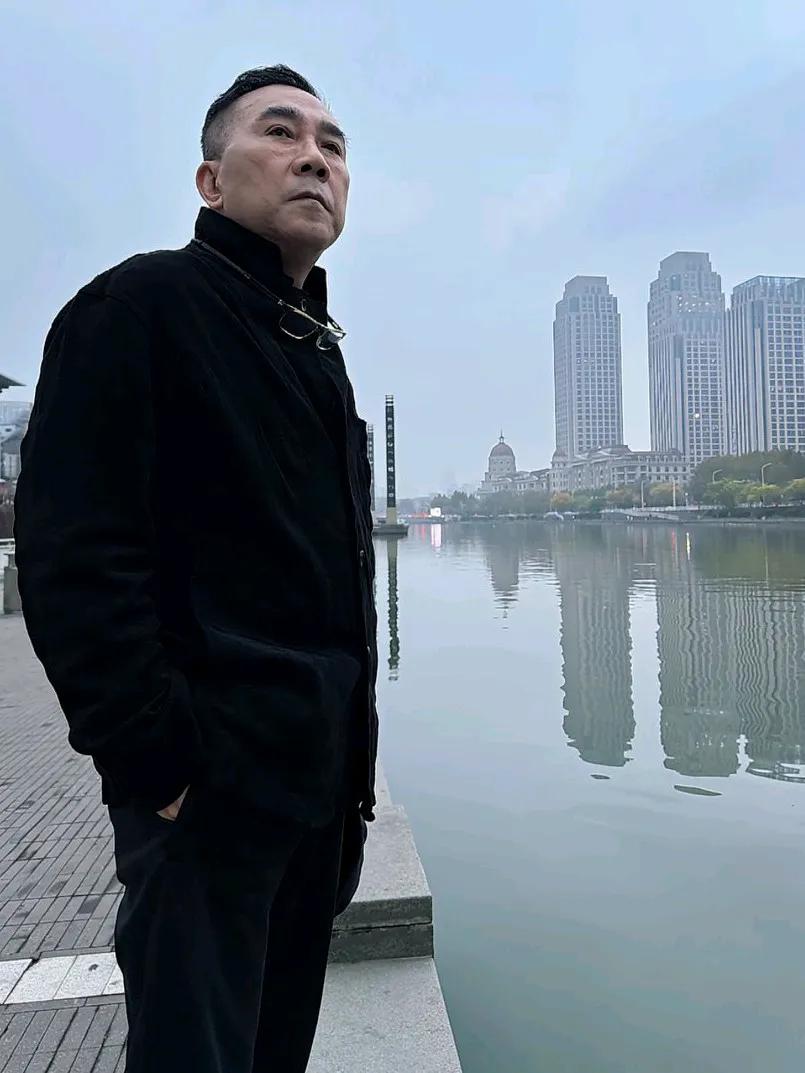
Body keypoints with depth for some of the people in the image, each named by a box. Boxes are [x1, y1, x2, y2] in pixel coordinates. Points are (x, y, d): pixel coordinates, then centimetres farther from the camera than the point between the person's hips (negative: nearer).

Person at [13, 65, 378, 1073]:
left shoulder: (315, 348, 16)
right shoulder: (144, 304, -9)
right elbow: (75, 558, -19)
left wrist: (350, 757, 15)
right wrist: (157, 761, -19)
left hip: (320, 779, 8)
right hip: (213, 782, -8)